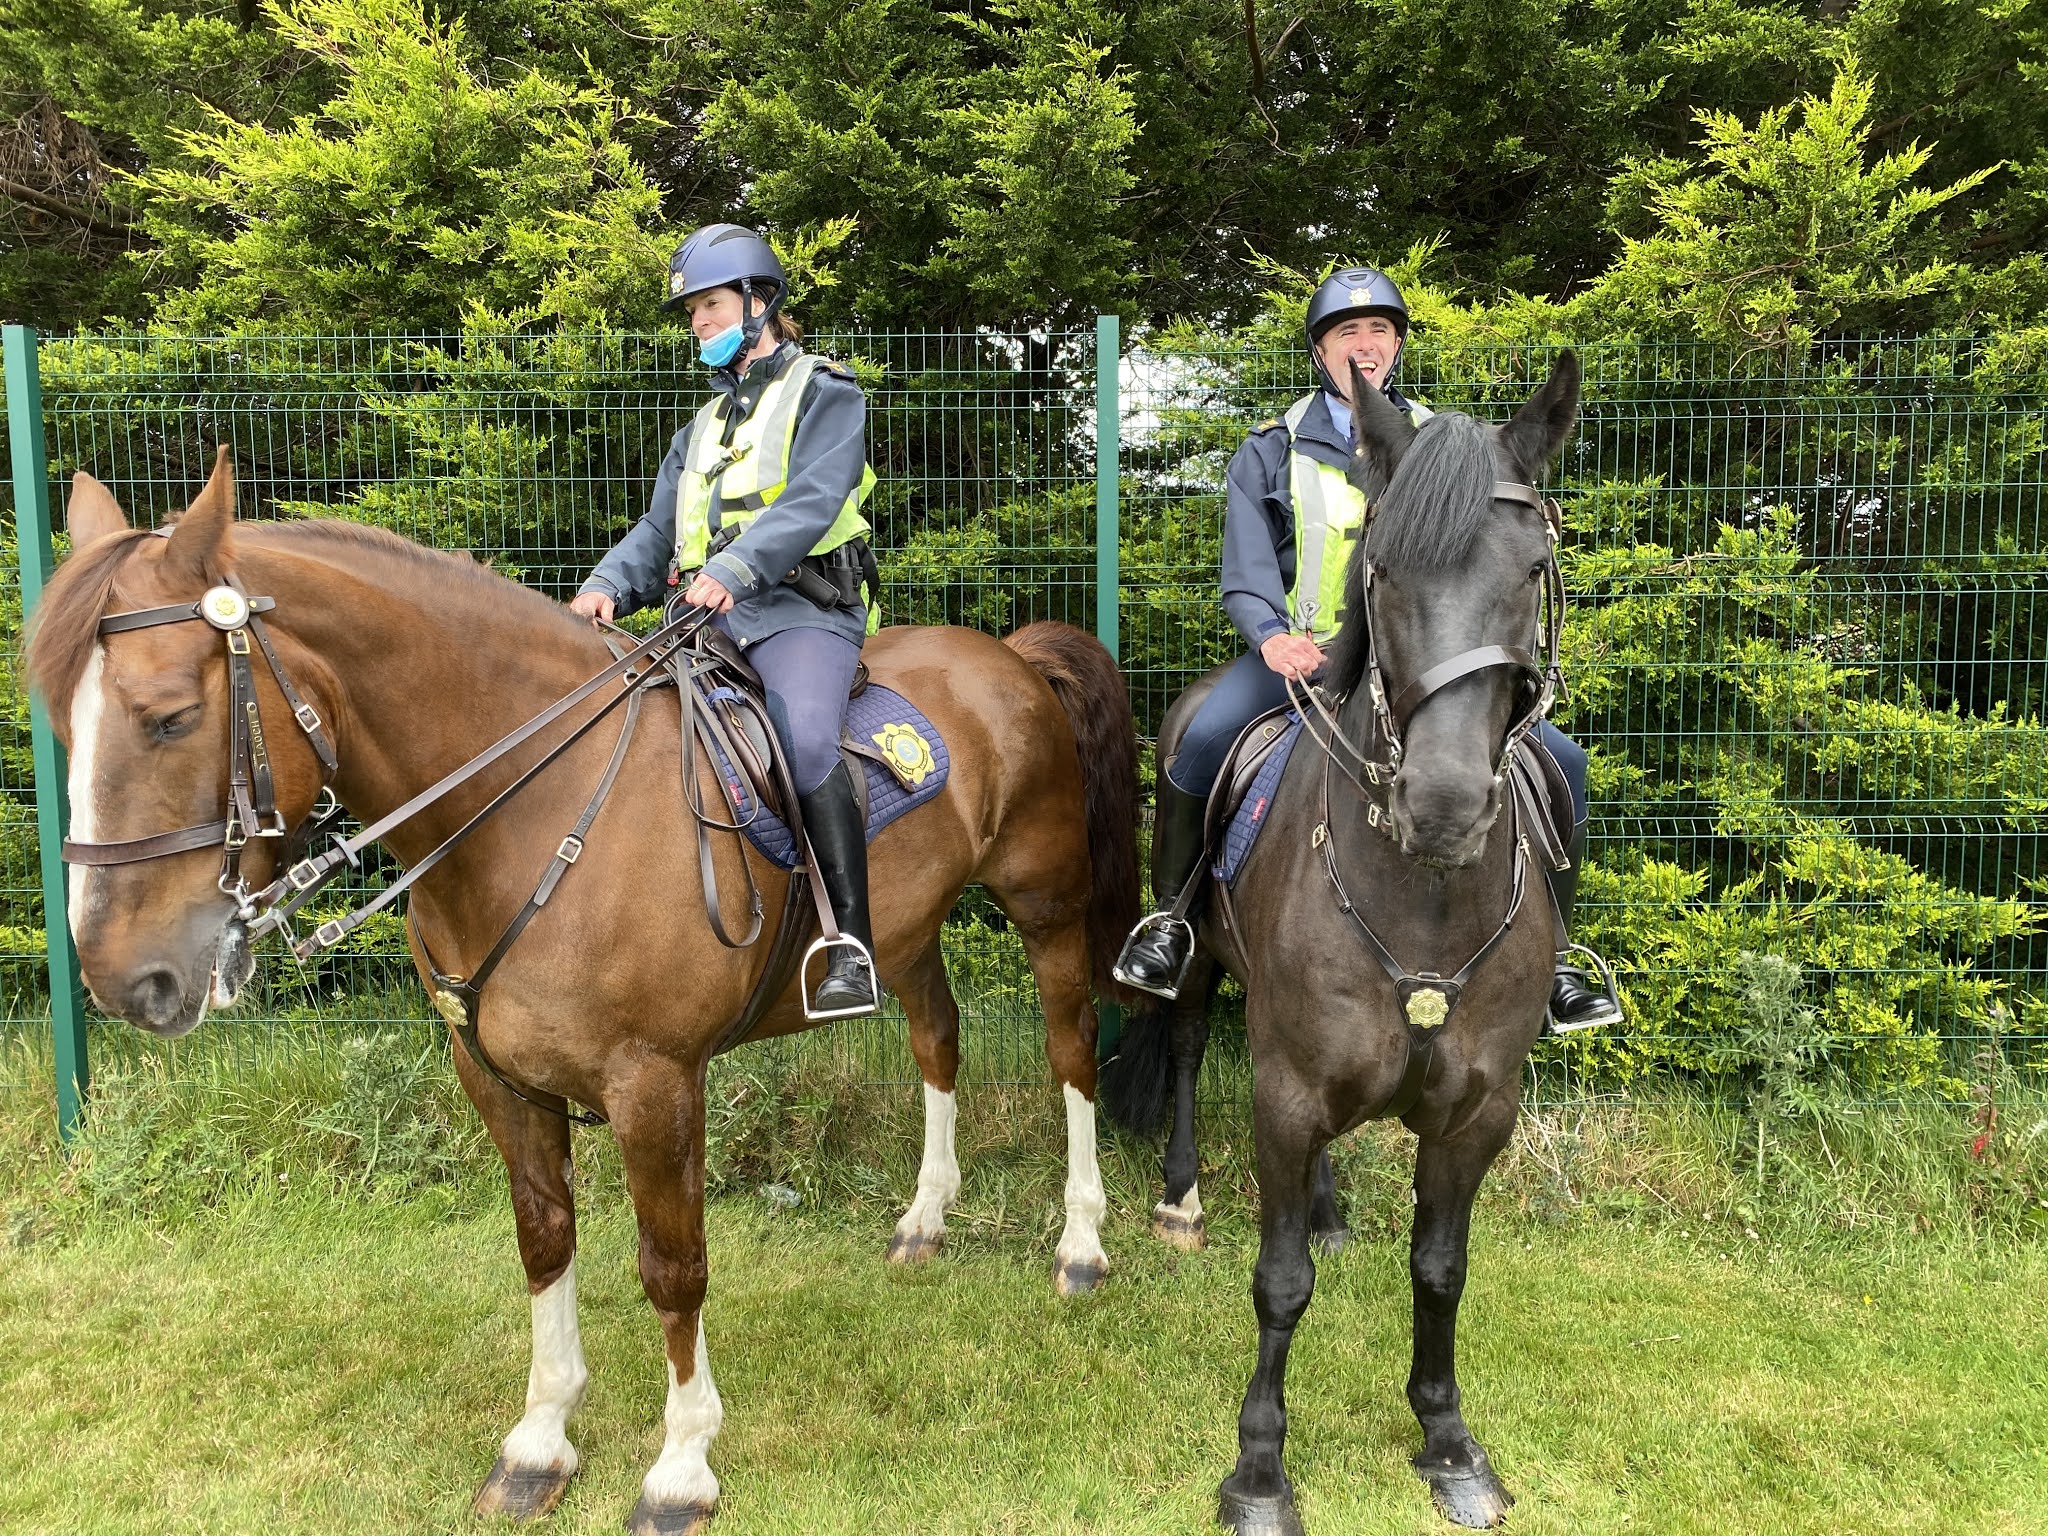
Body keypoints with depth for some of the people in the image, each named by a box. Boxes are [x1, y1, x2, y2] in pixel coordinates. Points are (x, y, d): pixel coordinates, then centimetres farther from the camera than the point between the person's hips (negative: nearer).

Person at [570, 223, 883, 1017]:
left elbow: (810, 503, -12)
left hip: (800, 610, -7)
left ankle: (851, 944, -31)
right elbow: (658, 529, 17)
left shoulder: (823, 392, 7)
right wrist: (608, 586, -5)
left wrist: (733, 568, -29)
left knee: (806, 741, -34)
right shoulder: (707, 423, 28)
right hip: (709, 618, 8)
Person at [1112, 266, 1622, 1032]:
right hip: (1300, 652, -2)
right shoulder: (1272, 451, 8)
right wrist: (1271, 636, -22)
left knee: (1561, 763, -12)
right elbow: (1246, 572, -1)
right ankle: (1171, 917, -5)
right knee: (1197, 747, -30)